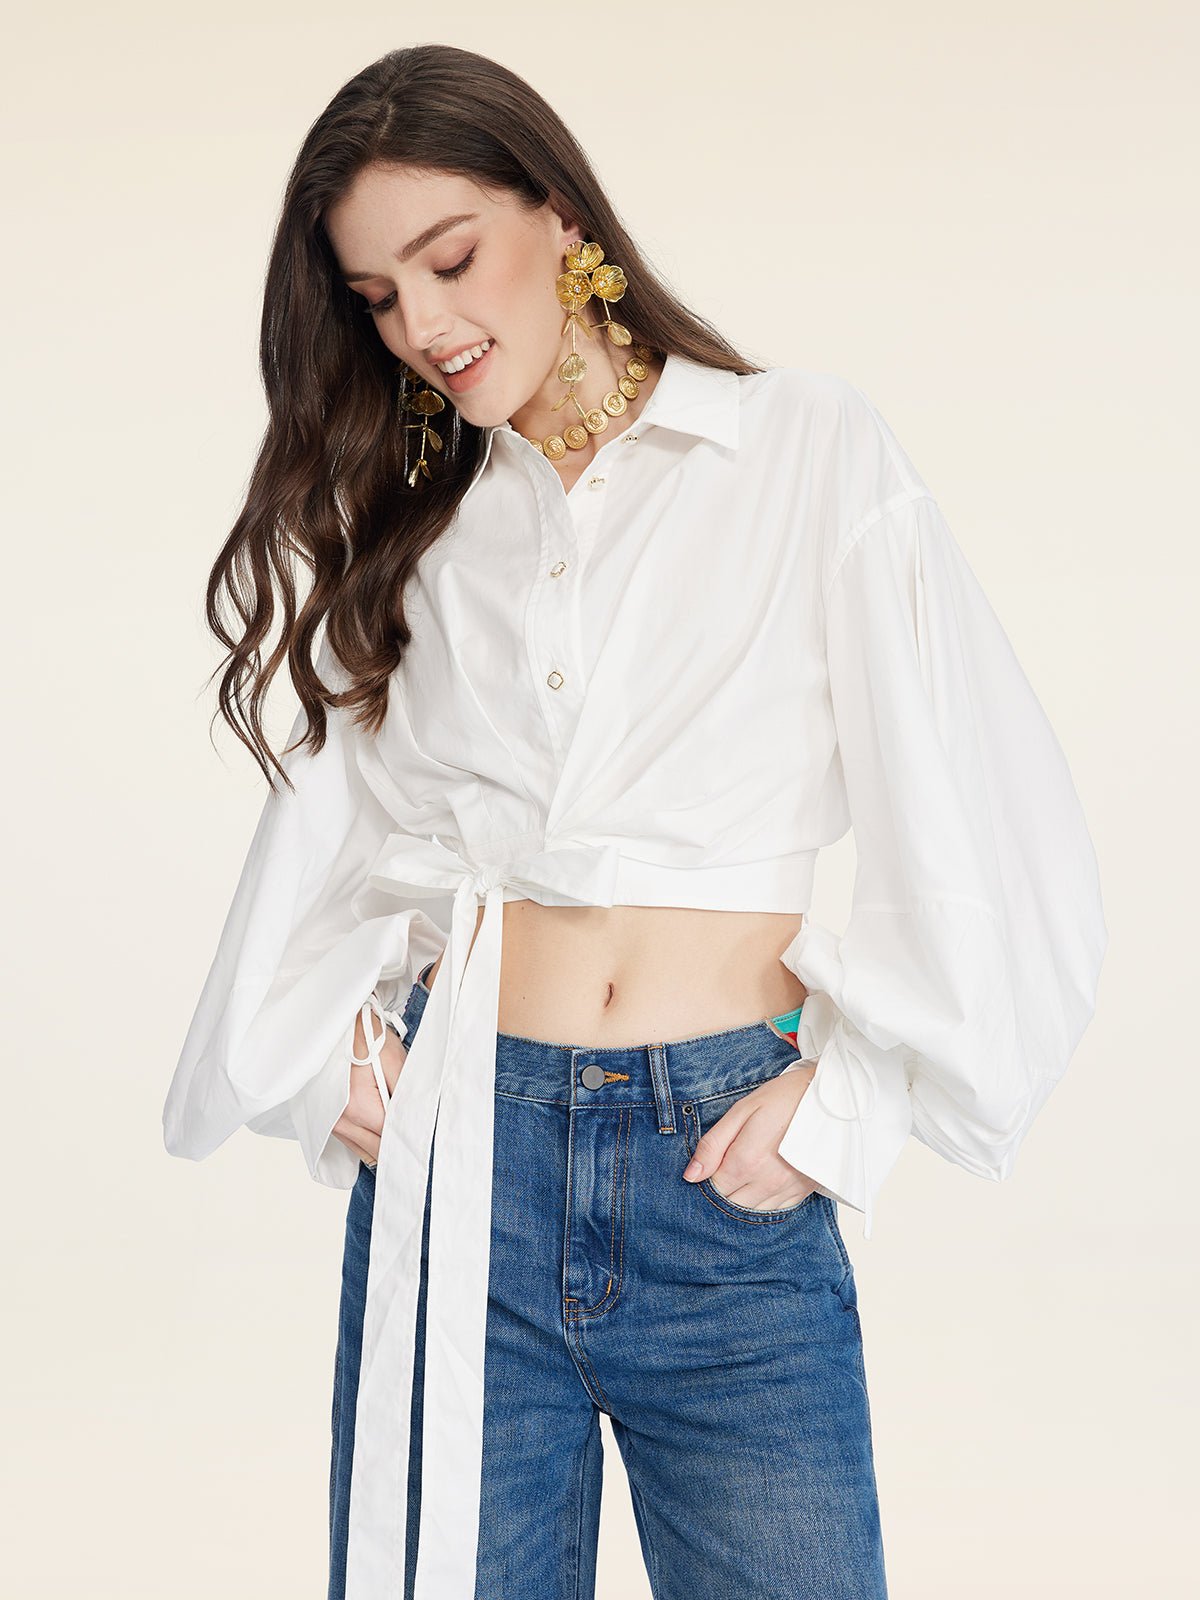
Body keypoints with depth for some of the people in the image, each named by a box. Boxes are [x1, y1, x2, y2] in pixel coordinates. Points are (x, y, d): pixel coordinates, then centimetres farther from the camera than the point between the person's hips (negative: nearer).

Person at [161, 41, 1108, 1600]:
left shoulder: (812, 448, 2)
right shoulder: (409, 532, 12)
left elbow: (989, 817, -2)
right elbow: (335, 821, 19)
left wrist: (842, 1094, -6)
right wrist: (328, 1051, 4)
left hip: (727, 1184, -2)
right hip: (456, 1161, 3)